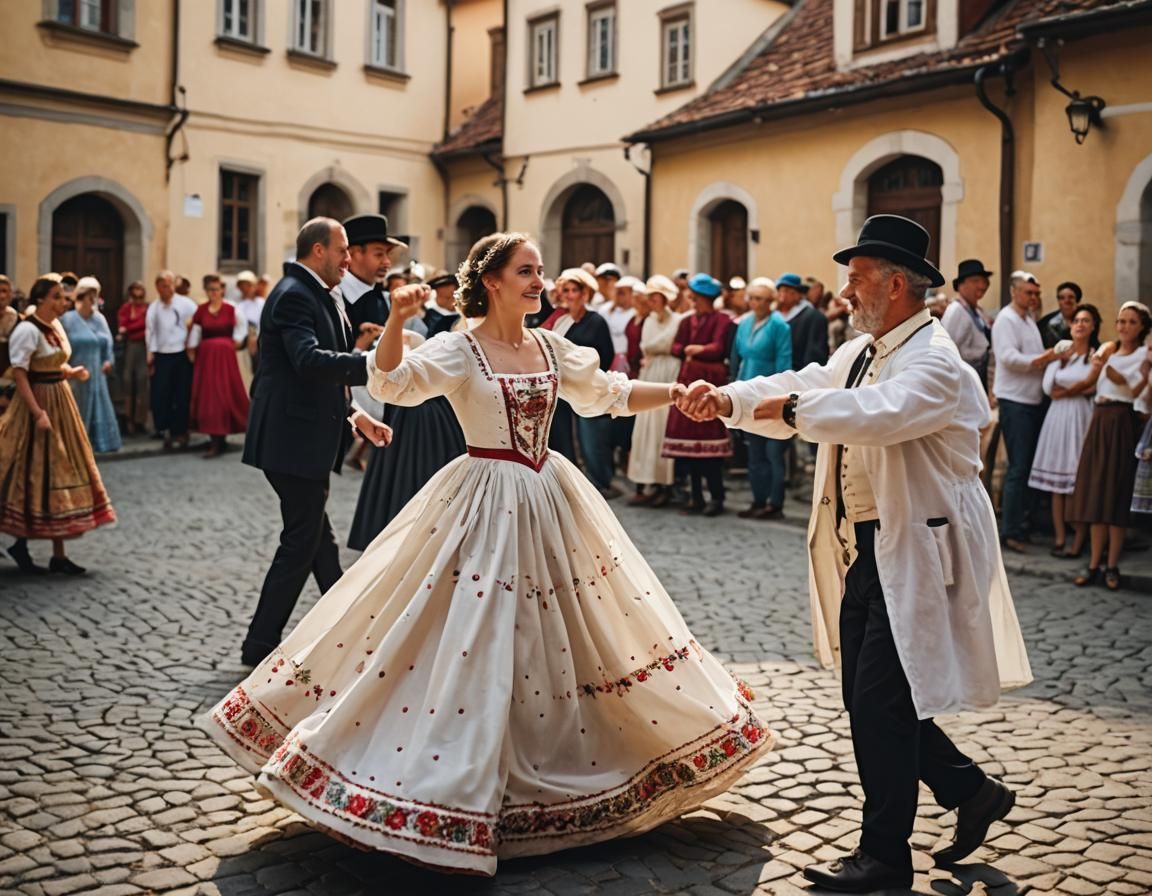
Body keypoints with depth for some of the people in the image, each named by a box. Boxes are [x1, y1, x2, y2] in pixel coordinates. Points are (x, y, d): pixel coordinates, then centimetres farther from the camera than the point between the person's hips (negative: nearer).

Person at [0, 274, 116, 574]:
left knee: (61, 474, 8)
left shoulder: (55, 325, 10)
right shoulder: (28, 329, -16)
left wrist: (72, 372, 0)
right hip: (39, 404, -9)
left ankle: (59, 555, 13)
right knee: (36, 476, -2)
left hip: (60, 402, 9)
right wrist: (38, 413, -26)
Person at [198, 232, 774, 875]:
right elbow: (393, 384, -23)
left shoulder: (552, 348, 7)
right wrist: (397, 321, -39)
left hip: (551, 501, 6)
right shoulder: (460, 350, -9)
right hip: (487, 503, -6)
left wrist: (681, 394, 6)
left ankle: (556, 779, 32)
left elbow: (609, 395, 16)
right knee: (474, 643, -4)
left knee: (564, 643, 13)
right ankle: (460, 780, 11)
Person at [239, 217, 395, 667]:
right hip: (293, 439, -10)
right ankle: (260, 644, 8)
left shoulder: (323, 295, 16)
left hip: (309, 437, 10)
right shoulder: (293, 295, -16)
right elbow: (310, 360, -32)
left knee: (318, 540, 18)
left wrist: (356, 415, 15)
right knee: (302, 542, -2)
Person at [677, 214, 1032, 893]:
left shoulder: (934, 362, -17)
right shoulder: (862, 353, 13)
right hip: (866, 550, 9)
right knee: (869, 697, 15)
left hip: (916, 556, -9)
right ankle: (972, 791, 33)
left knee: (880, 703, -3)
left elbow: (878, 414, -34)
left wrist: (794, 406, -24)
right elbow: (797, 392, 8)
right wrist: (730, 399, -8)